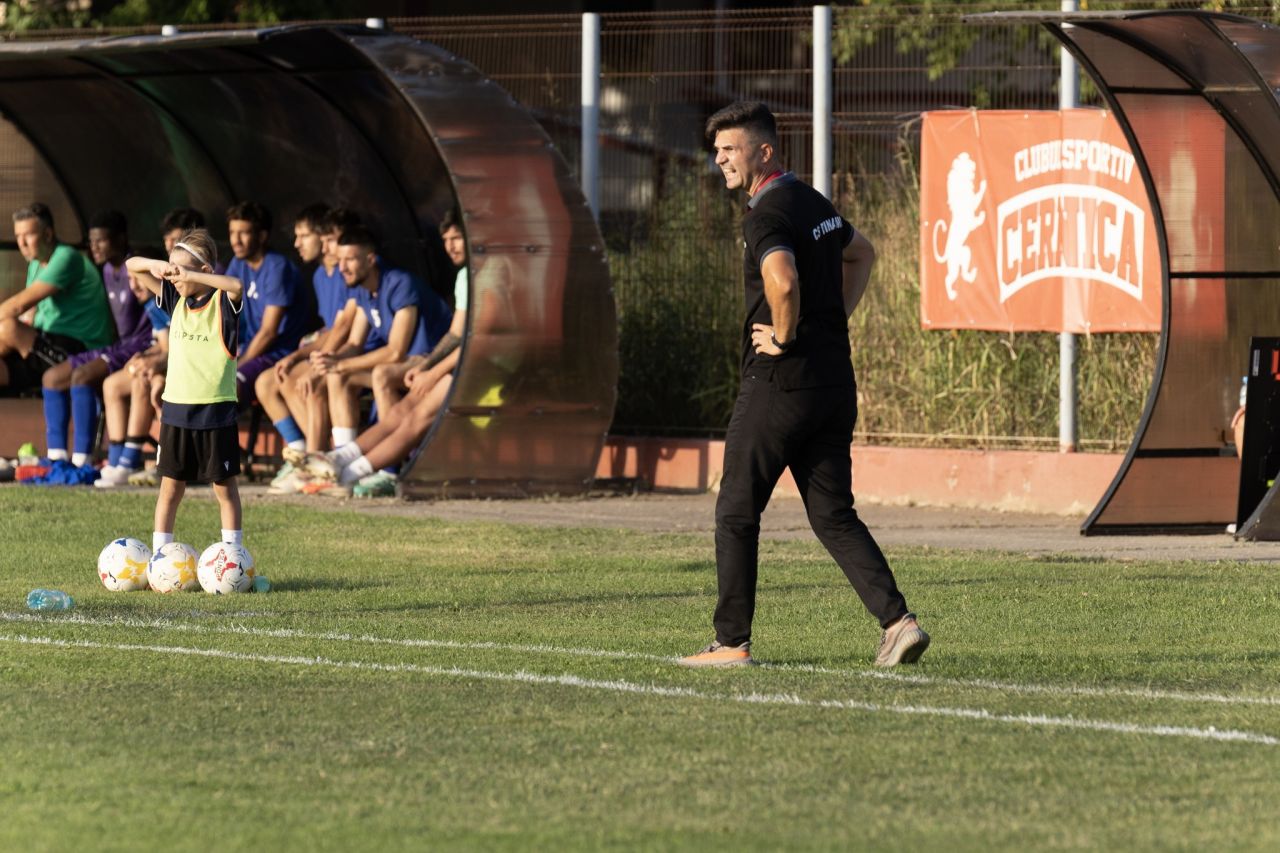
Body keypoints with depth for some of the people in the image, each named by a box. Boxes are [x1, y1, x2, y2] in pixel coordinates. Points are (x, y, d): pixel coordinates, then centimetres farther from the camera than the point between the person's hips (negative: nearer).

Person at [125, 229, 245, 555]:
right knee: (170, 487, 7)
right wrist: (159, 266, -12)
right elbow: (132, 265, 9)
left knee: (224, 487, 4)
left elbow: (237, 285, -31)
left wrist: (189, 274, -31)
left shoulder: (223, 302, -7)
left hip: (215, 411, -5)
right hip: (176, 408, 5)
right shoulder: (175, 300, 8)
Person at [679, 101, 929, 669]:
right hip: (835, 382, 8)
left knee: (736, 513, 5)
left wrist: (784, 336, -17)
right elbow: (861, 254, 32)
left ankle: (731, 643, 8)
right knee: (834, 516, 8)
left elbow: (783, 281, -35)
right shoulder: (814, 203, 14)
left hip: (779, 382, -8)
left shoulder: (767, 215, -15)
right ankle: (896, 619, -7)